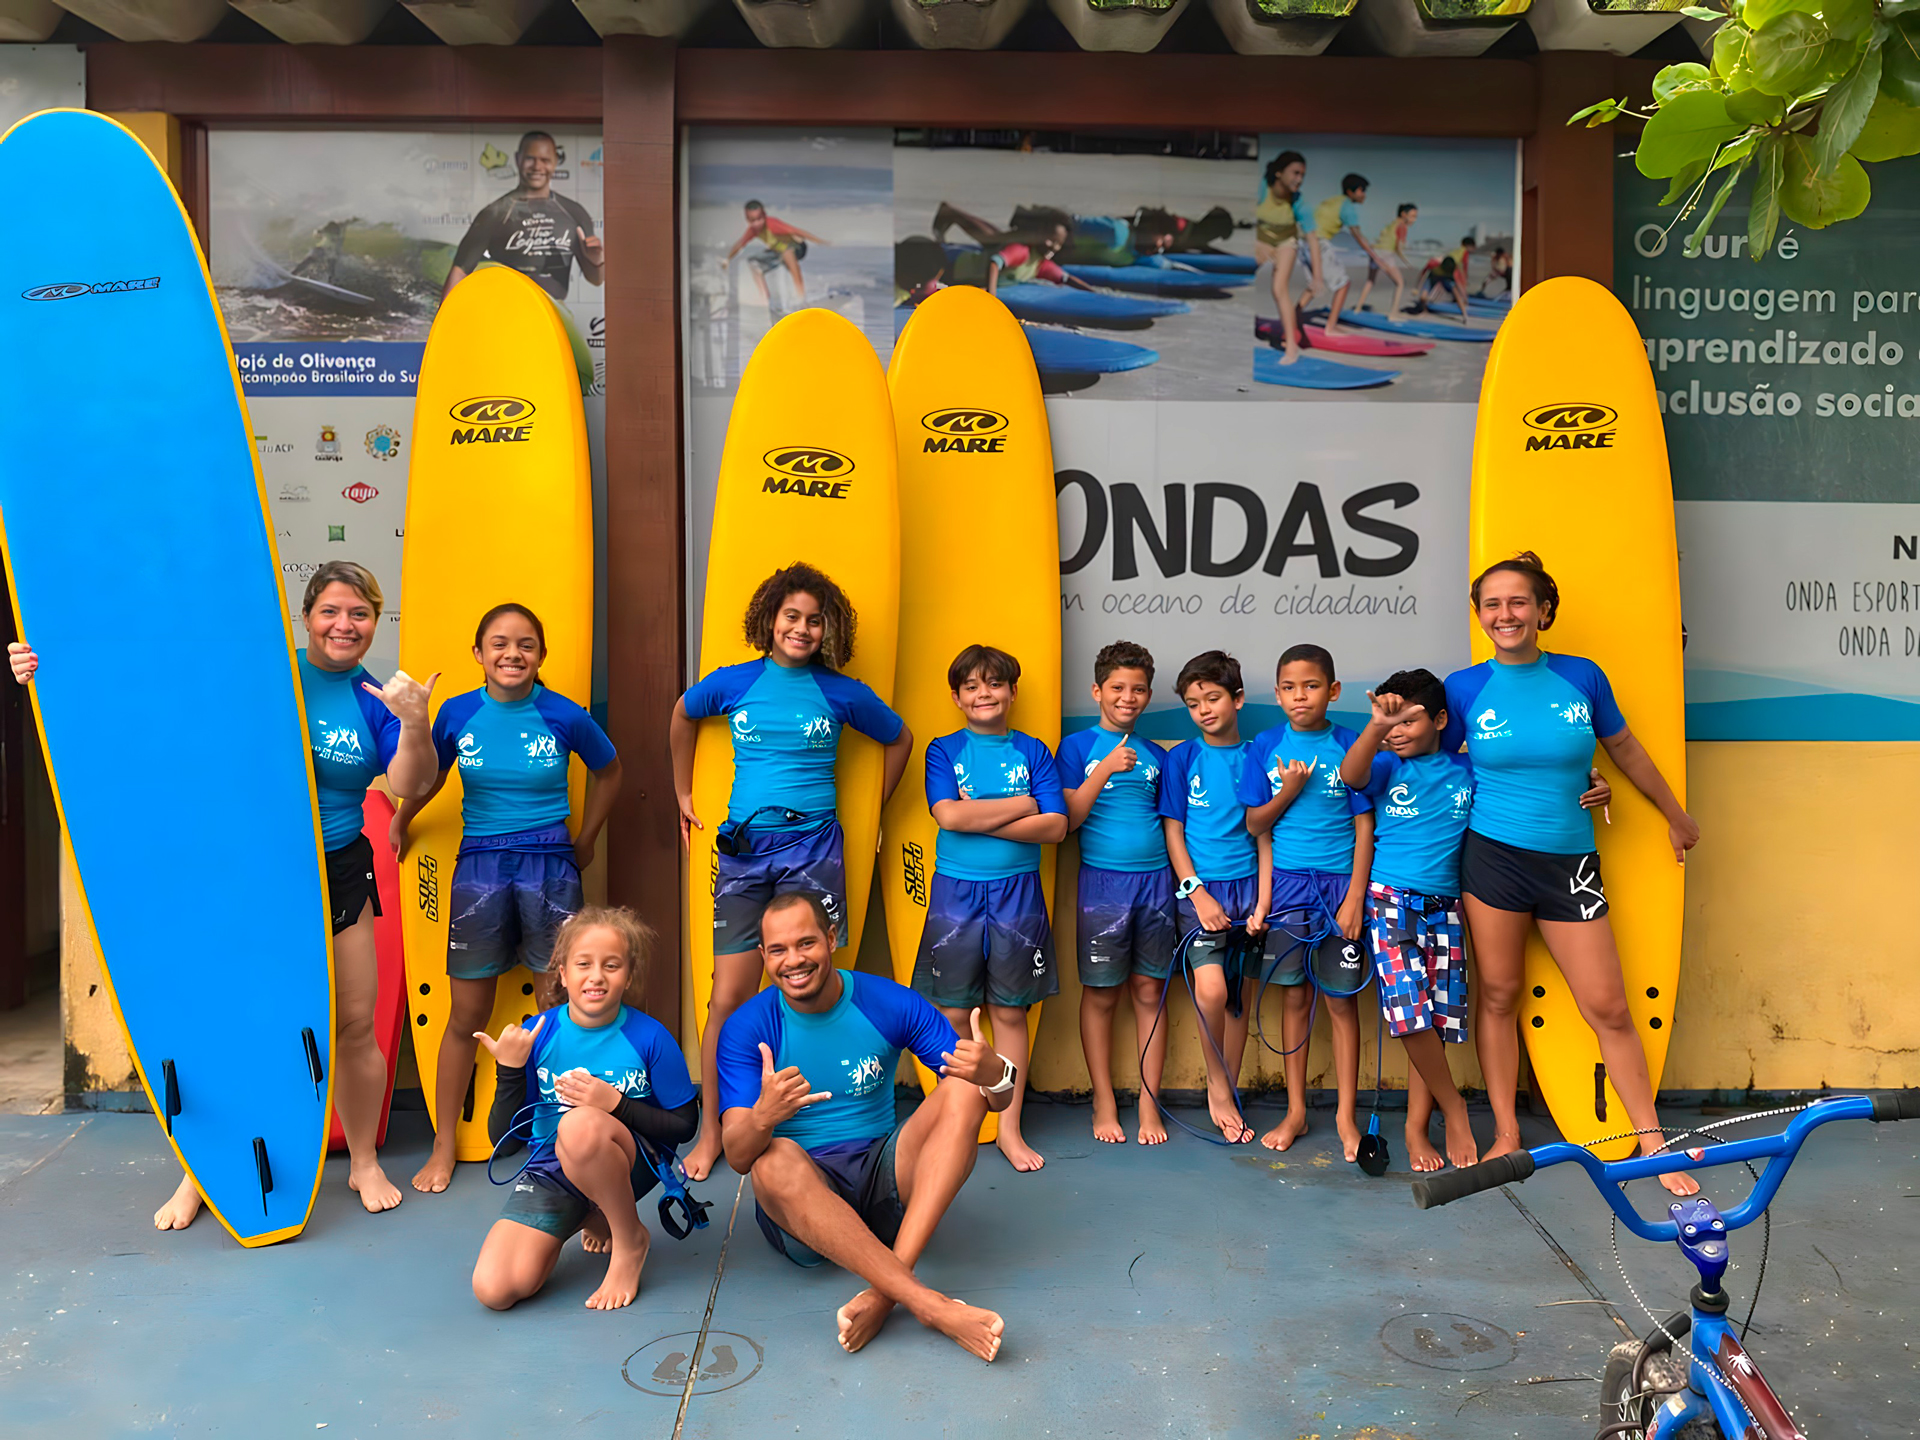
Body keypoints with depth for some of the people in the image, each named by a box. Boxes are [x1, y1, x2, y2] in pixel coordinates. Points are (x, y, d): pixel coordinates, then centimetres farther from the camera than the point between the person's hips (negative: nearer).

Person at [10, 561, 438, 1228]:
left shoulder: (374, 699, 0)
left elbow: (410, 784, -12)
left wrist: (414, 724, -30)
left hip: (337, 873, 1)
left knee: (356, 1024, 4)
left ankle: (365, 1162, 24)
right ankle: (197, 1173, 27)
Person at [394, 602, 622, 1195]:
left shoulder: (565, 716, -5)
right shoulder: (457, 714, -2)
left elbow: (608, 771, 11)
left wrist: (585, 839, 12)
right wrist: (399, 823, 22)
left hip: (548, 867, -1)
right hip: (479, 866, 1)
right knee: (467, 1014, 9)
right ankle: (444, 1147, 24)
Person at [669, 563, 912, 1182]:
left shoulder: (843, 693, 1)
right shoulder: (732, 683, 3)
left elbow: (900, 740, 18)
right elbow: (681, 717, 24)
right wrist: (684, 794, 25)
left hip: (813, 848, -1)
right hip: (743, 850, 1)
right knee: (729, 997, 1)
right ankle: (712, 1131, 15)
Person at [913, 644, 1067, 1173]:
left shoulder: (1033, 751, 6)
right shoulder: (943, 750, 3)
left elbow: (1056, 827, -6)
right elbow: (949, 815, -13)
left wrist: (978, 820, -12)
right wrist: (1022, 805, -9)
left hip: (1017, 892, 1)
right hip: (956, 890, -1)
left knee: (1010, 1011, 7)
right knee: (952, 1014, 3)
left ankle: (1010, 1128, 17)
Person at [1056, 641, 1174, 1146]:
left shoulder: (1156, 755, 11)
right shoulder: (1078, 746, 1)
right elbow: (1068, 818, -8)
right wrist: (1106, 769, -17)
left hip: (1155, 880, 3)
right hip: (1102, 880, -3)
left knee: (1149, 991, 6)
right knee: (1100, 993, 3)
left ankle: (1149, 1103, 14)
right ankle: (1104, 1102, 15)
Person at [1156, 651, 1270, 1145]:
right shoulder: (1181, 759, 2)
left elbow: (1264, 834, 6)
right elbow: (1173, 832, 0)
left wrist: (1263, 902, -3)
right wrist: (1198, 894, -9)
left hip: (1247, 886, 2)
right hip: (1198, 888, -2)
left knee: (1240, 996, 6)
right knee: (1211, 988, -17)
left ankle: (1228, 1094, 20)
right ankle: (1217, 1087, 4)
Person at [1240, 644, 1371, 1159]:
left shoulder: (1350, 745, -2)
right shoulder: (1267, 746, 2)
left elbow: (1364, 826, -2)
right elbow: (1254, 824, 5)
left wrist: (1355, 897, -7)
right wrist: (1288, 793, -13)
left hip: (1339, 882, -1)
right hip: (1285, 882, 2)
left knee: (1342, 1000, 3)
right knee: (1294, 996, 9)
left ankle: (1345, 1114, 15)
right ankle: (1296, 1111, 19)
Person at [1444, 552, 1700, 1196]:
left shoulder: (1582, 677, 0)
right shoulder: (1464, 687, -3)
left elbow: (1625, 749, 14)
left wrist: (1676, 815, 24)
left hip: (1569, 861, 1)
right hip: (1491, 855, 0)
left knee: (1607, 1005, 2)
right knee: (1497, 995, 6)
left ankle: (1653, 1141, 18)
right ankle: (1506, 1135, 20)